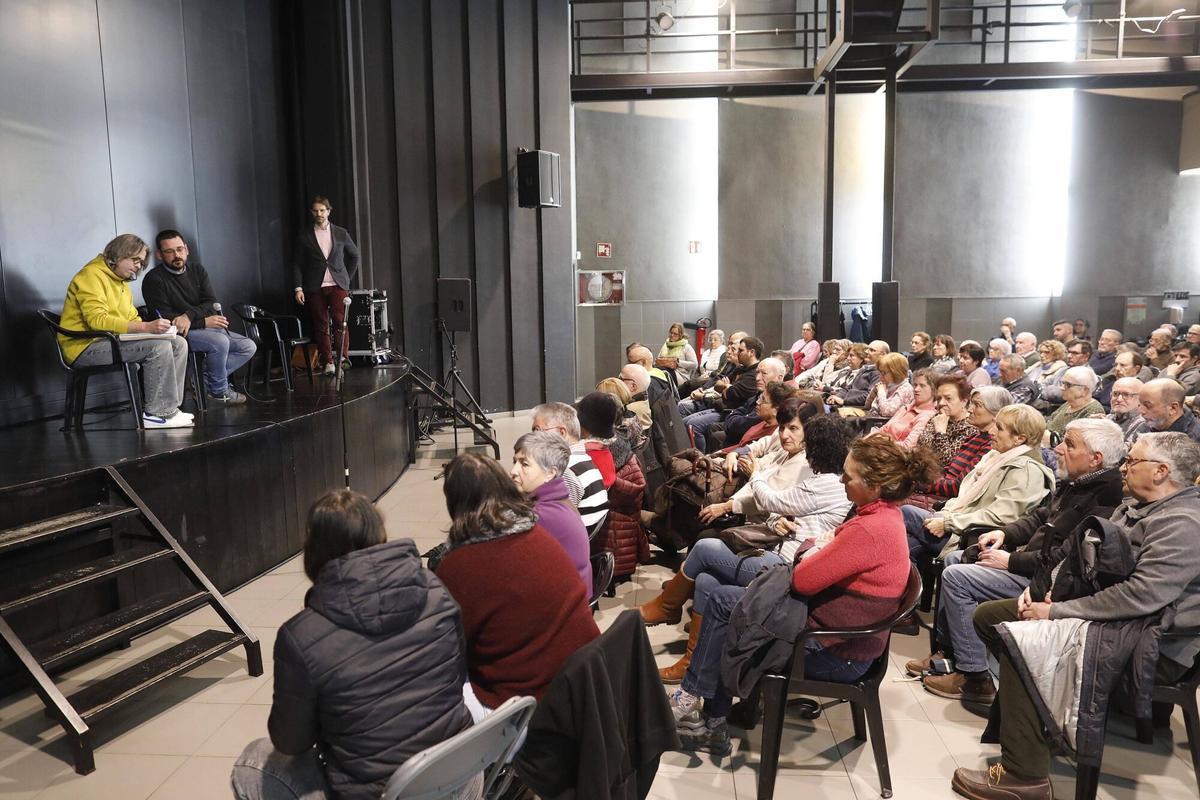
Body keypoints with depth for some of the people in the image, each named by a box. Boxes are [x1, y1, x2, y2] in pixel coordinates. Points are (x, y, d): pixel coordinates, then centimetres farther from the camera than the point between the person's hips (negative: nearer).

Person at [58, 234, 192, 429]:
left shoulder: (121, 281, 21)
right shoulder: (91, 276, -11)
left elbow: (132, 318, 20)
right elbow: (98, 320, -24)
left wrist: (151, 327, -4)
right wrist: (145, 327, -31)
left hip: (111, 341, 10)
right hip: (85, 346, -9)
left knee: (178, 343, -3)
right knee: (159, 346, -27)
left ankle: (168, 408, -6)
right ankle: (157, 414, -22)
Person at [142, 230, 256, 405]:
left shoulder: (197, 270, 10)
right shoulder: (154, 279, -8)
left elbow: (211, 303, -1)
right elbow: (165, 319, -15)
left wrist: (189, 316, -22)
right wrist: (204, 322, -20)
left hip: (210, 328, 7)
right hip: (180, 332, -7)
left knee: (248, 347, -7)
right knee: (220, 342, -33)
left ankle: (205, 381, -10)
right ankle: (219, 391, -11)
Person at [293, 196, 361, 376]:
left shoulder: (341, 233, 8)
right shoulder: (304, 236, 5)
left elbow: (354, 255, 19)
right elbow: (296, 264, 4)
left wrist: (348, 278, 12)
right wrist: (298, 288, -5)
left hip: (338, 285, 0)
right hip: (315, 287, 0)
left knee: (340, 321, -13)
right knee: (321, 325, 0)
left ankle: (342, 357, -6)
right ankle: (328, 362, 5)